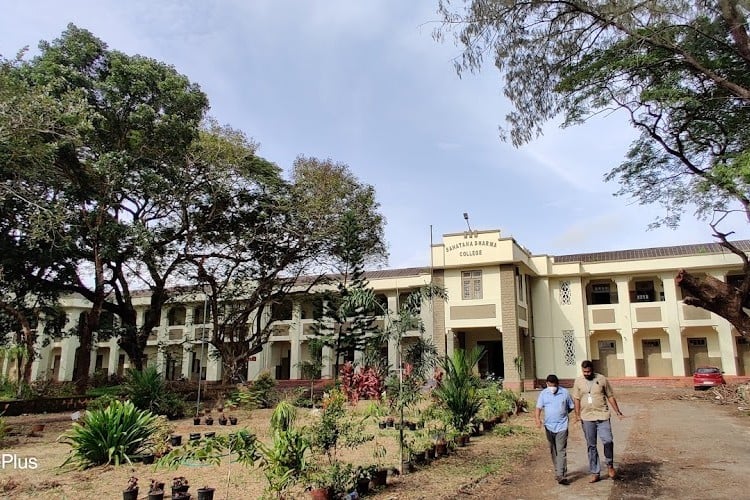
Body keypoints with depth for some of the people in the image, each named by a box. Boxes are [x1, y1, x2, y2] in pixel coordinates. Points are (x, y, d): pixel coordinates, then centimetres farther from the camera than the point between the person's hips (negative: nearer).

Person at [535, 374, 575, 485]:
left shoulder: (565, 392, -4)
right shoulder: (543, 394, 0)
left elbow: (571, 407, 9)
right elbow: (538, 408, -4)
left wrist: (562, 414, 9)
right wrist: (538, 419, -20)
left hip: (562, 426, -3)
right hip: (549, 426, 3)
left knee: (561, 451, -9)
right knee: (553, 451, 13)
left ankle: (561, 476, -11)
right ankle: (558, 472, 28)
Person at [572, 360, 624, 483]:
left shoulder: (602, 379, 0)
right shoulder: (578, 381, 3)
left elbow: (610, 396, 6)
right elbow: (576, 399, 5)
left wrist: (617, 411, 2)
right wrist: (578, 415, -4)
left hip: (602, 416, -2)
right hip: (587, 418, 2)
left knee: (608, 441, -13)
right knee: (591, 446, 7)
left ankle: (610, 465, 13)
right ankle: (595, 473, 15)